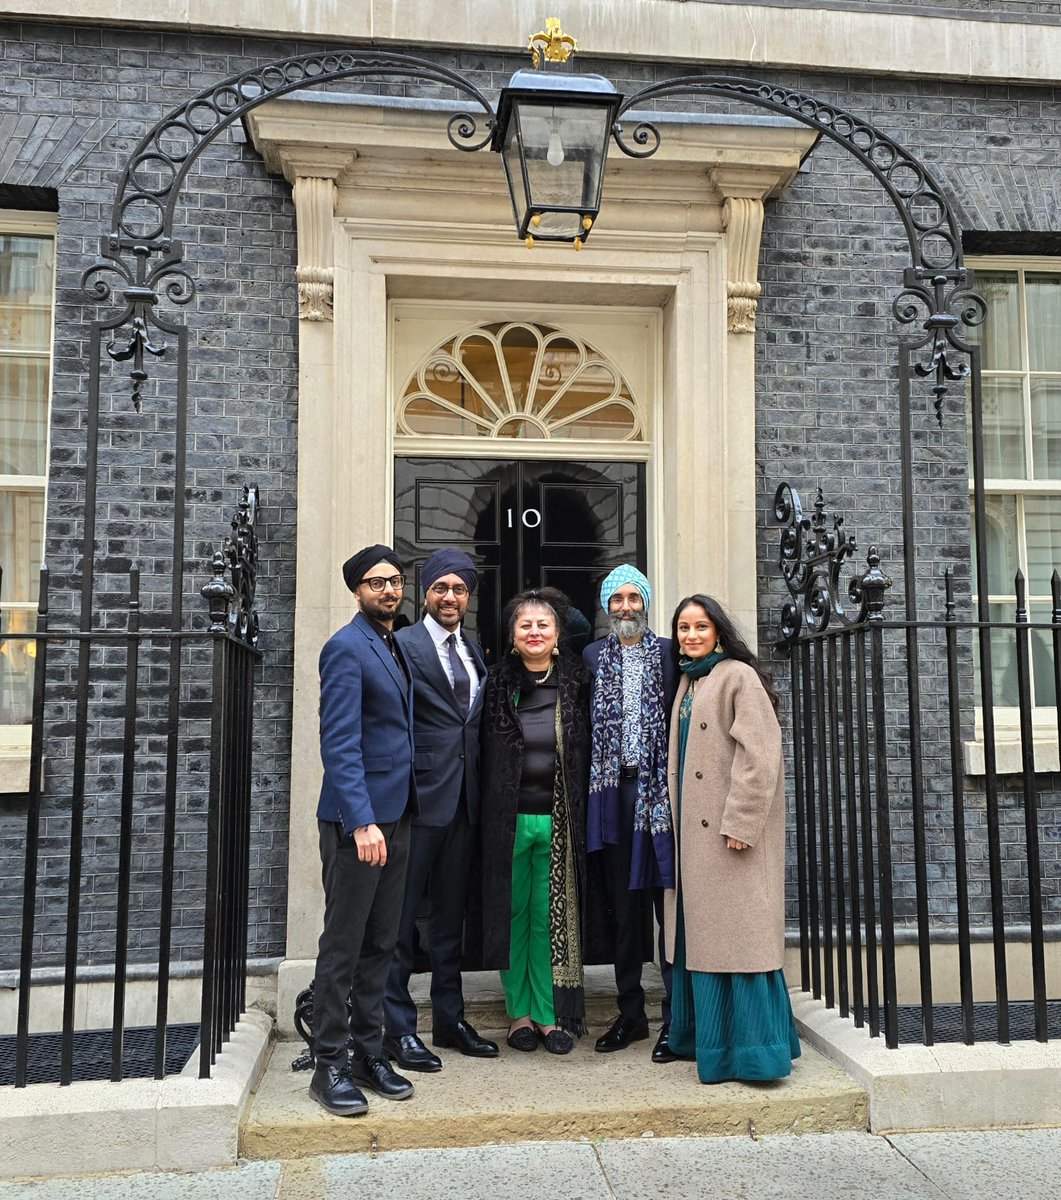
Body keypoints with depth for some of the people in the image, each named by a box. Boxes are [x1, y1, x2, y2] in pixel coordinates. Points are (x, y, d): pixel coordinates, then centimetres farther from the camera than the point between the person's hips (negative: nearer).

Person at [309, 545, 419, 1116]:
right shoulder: (347, 648, -11)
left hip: (393, 814, 8)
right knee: (343, 944, 1)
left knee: (380, 942, 14)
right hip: (356, 818, -8)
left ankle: (368, 1053, 25)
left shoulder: (395, 646, 15)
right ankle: (329, 1065, 12)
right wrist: (362, 821, -25)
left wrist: (395, 814, 12)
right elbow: (340, 743, -18)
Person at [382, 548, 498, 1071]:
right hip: (420, 798, -7)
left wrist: (478, 791, 8)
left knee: (451, 915, 16)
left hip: (464, 802, 7)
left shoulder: (475, 651, 15)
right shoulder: (404, 645, -6)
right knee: (401, 917, 1)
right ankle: (398, 1028, 12)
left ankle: (450, 1018, 28)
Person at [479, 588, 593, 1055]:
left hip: (558, 820, 0)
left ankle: (551, 1015, 16)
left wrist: (579, 817, 2)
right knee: (513, 916, 7)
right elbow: (485, 754, 3)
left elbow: (585, 755, 7)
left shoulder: (575, 684, 4)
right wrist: (489, 818, -2)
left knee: (552, 920, 5)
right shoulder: (497, 684, 1)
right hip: (508, 819, 0)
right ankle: (520, 1013, 19)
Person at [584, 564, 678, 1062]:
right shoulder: (592, 656, 11)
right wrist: (594, 785, 0)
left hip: (660, 789, -2)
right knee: (623, 905, 10)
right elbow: (584, 724, 9)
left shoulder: (668, 652, 5)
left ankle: (675, 1016, 7)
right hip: (613, 789, 3)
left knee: (668, 901, -2)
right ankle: (630, 1013, 21)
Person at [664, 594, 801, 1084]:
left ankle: (752, 1049, 1)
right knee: (699, 932, 12)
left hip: (731, 829, -8)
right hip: (694, 831, 8)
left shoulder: (738, 676, -8)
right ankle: (701, 1036, 22)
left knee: (736, 932, -6)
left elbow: (758, 754, -17)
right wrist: (676, 820, 17)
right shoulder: (688, 683, 17)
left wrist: (739, 823, -20)